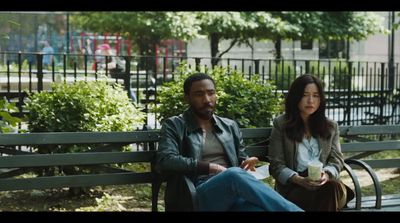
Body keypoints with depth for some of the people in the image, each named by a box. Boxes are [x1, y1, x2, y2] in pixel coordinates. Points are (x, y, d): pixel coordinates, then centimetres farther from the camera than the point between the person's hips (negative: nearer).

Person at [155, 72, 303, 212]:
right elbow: (165, 161, -5)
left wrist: (247, 164, 1)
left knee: (259, 207, -38)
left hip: (233, 193, 4)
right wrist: (209, 167, -13)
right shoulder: (174, 126, 11)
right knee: (234, 174, -39)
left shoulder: (230, 126, 25)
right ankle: (293, 209, -42)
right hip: (199, 195, -4)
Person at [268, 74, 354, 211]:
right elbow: (276, 165, 1)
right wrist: (299, 180, -19)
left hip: (323, 183, 4)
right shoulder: (281, 124, 6)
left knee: (335, 188, -34)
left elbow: (336, 160, 11)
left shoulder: (330, 126, 16)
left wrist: (326, 174, -15)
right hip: (293, 186, -3)